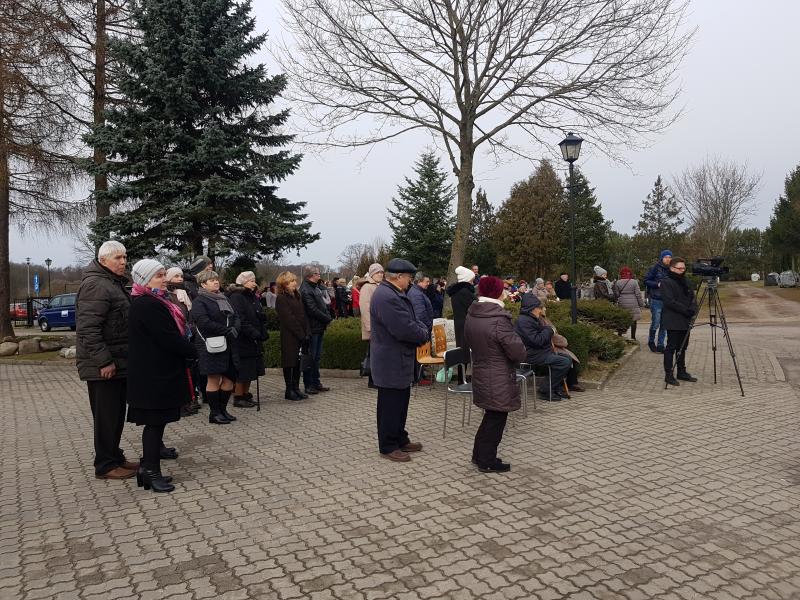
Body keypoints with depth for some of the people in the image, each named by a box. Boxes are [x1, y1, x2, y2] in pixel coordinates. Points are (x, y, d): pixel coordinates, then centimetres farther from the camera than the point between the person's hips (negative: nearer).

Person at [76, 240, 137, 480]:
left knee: (117, 413, 16)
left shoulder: (115, 283, 17)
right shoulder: (95, 284, -15)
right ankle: (105, 465, 10)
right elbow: (88, 328, -23)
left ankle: (115, 456, 28)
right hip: (102, 366, -10)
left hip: (118, 362, 10)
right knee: (106, 415, -1)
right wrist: (103, 361, -24)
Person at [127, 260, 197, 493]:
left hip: (155, 373, 10)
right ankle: (151, 472, 8)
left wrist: (188, 349, 3)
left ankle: (148, 469, 24)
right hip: (155, 375, -10)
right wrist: (194, 352, -10)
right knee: (155, 422, -2)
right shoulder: (148, 305, -19)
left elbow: (170, 333, 15)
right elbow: (169, 339, -23)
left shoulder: (153, 302, 15)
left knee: (154, 422, 15)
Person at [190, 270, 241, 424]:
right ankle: (214, 413, 9)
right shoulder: (199, 301, -4)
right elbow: (203, 322, -18)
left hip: (228, 345, 7)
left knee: (229, 378, 7)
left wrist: (235, 329, -7)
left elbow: (235, 317, 15)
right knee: (213, 379, -1)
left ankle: (222, 409, 20)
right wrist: (226, 330, -18)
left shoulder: (224, 298, 19)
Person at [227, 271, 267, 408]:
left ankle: (245, 395, 23)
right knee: (242, 371, -2)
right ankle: (238, 398, 8)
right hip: (242, 341, -8)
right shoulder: (236, 297, -13)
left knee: (250, 370, 13)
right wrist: (254, 334, -21)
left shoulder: (253, 297, 15)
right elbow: (240, 320, -21)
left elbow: (261, 317, 16)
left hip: (254, 341, 8)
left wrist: (263, 334, 2)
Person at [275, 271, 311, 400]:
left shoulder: (297, 296, 14)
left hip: (301, 336, 7)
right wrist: (301, 335, -17)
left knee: (298, 362, 10)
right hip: (289, 336, -7)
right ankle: (289, 390, 9)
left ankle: (296, 388, 18)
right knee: (289, 363, 1)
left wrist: (307, 333, 1)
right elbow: (289, 319, -15)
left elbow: (303, 315, 11)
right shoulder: (281, 299, -10)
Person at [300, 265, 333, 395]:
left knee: (317, 357, 15)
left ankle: (316, 382, 23)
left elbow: (325, 302, 16)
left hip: (319, 327, 9)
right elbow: (313, 310, -20)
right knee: (310, 358, -1)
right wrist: (328, 318, -11)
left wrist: (328, 317, -1)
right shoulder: (306, 290, -16)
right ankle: (308, 385, 7)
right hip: (312, 328, -9)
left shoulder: (317, 286, 13)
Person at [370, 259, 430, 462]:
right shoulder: (386, 297, -24)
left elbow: (411, 321, 16)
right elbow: (405, 329, -29)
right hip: (391, 363, -11)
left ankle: (400, 439, 32)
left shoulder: (394, 294, 12)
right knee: (390, 404, 2)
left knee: (400, 401, 19)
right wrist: (425, 335, -12)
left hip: (397, 361, 11)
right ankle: (388, 447, 15)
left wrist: (424, 330, -3)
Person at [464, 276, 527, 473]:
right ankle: (487, 461, 18)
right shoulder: (499, 320, -24)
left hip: (480, 374, 8)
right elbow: (518, 352, -22)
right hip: (499, 381, -8)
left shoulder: (471, 315, 1)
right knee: (496, 419, 7)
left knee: (491, 415, 22)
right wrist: (520, 353, 0)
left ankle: (479, 454, 32)